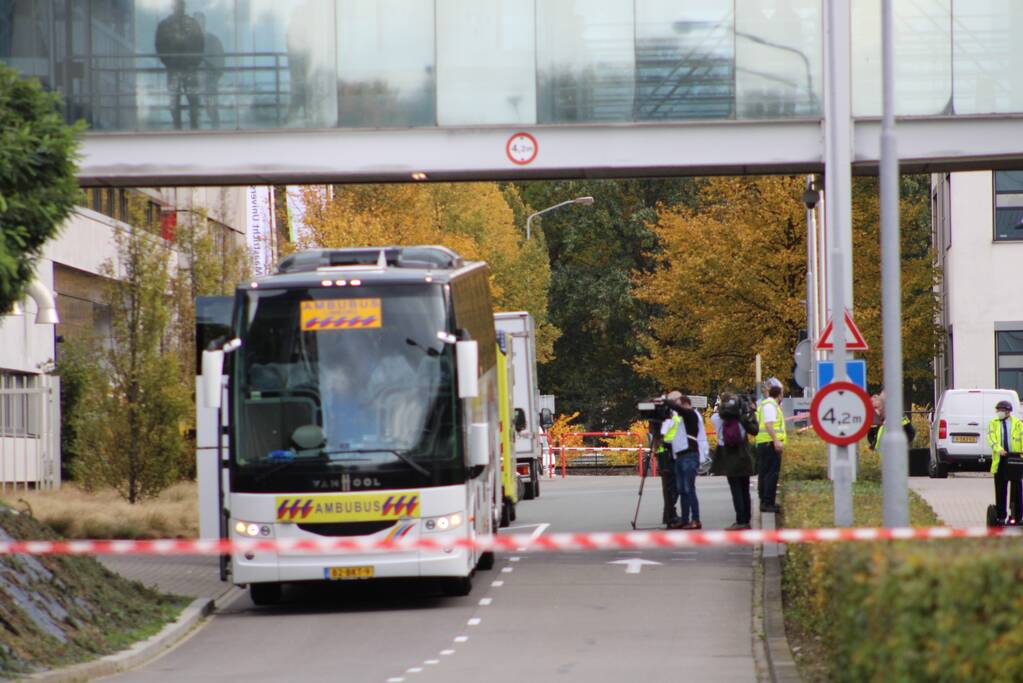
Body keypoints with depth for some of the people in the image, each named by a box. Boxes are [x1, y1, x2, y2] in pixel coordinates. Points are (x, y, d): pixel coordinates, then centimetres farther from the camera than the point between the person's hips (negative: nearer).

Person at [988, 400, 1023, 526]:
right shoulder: (993, 423, 9)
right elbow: (991, 438, -3)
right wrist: (999, 449, -22)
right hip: (1000, 460, 1)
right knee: (1000, 489, 1)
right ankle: (1001, 515, 6)